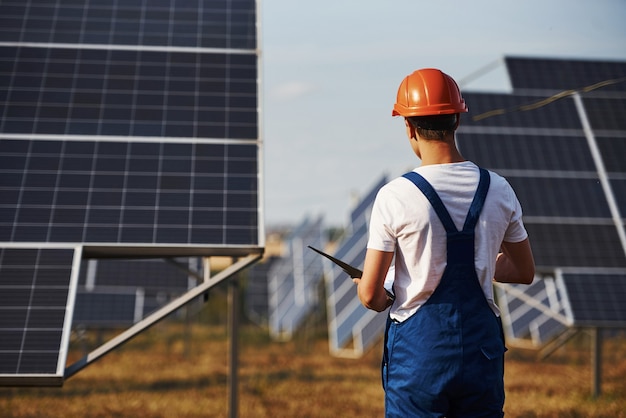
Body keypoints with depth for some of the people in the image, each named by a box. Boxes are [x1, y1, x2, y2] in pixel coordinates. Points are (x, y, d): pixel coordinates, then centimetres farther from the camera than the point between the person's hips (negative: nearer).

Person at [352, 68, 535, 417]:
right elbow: (525, 272, 11)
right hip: (482, 346, 3)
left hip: (418, 350, -3)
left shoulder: (395, 196, -13)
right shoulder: (500, 190, -2)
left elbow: (370, 294, -12)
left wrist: (384, 302, 11)